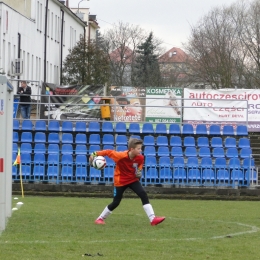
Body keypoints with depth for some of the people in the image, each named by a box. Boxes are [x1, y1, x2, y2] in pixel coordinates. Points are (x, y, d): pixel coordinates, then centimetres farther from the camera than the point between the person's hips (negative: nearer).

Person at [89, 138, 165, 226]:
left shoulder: (140, 158, -14)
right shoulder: (121, 156, -28)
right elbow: (108, 152, -15)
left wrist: (139, 172, -13)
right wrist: (95, 154, -18)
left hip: (133, 179, 4)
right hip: (120, 181, -4)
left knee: (144, 195, -15)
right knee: (115, 203, 1)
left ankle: (153, 219, -19)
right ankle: (100, 218, 23)